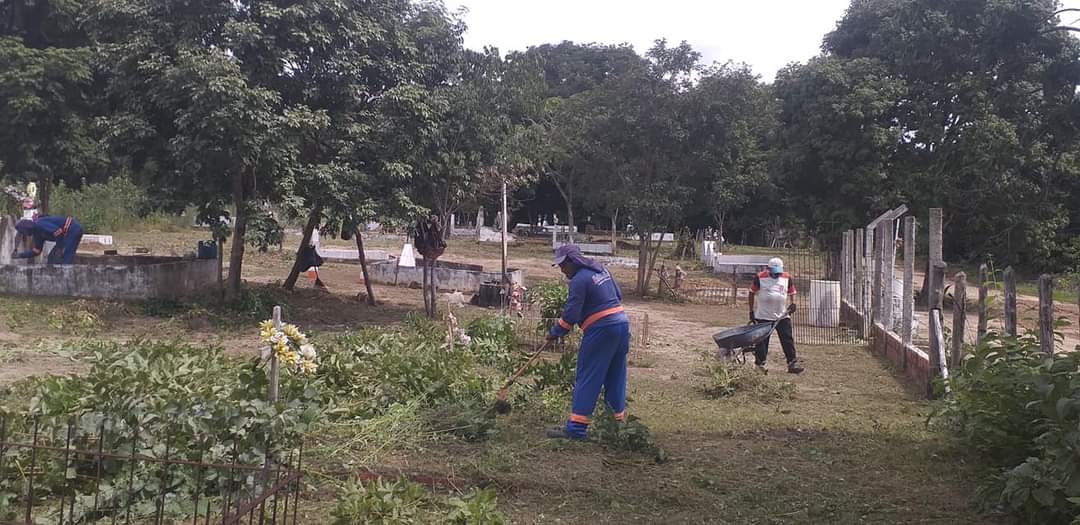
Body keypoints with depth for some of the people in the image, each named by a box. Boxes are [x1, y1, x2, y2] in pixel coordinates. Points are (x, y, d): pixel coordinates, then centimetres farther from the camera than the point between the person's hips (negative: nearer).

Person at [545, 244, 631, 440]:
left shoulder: (579, 280, -12)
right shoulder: (601, 270, 14)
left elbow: (570, 314, -14)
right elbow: (618, 296, 19)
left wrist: (555, 333, -3)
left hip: (601, 330, -9)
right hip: (622, 323, 9)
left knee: (587, 379, -4)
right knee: (615, 378, 15)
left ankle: (576, 428, -5)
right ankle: (618, 422, 21)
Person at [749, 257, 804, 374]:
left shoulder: (787, 277, 4)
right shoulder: (760, 277, -4)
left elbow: (792, 293, 15)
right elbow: (752, 293, 3)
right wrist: (751, 311, 0)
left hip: (782, 316, 2)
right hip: (763, 316, -2)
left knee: (788, 340, 1)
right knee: (761, 342, 3)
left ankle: (792, 363, 6)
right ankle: (759, 364, 13)